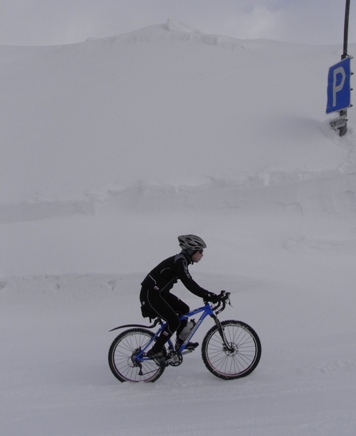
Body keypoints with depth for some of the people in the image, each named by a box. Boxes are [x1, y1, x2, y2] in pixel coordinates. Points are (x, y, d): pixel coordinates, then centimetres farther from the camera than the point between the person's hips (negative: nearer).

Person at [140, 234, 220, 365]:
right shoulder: (179, 261, -20)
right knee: (174, 322, -11)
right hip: (150, 294, -10)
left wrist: (208, 295, 7)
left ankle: (180, 342, 22)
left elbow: (190, 283, 14)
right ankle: (155, 350, 1)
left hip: (158, 292, 10)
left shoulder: (181, 261, 9)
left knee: (184, 309, 11)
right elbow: (189, 284, -30)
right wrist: (209, 296, -29)